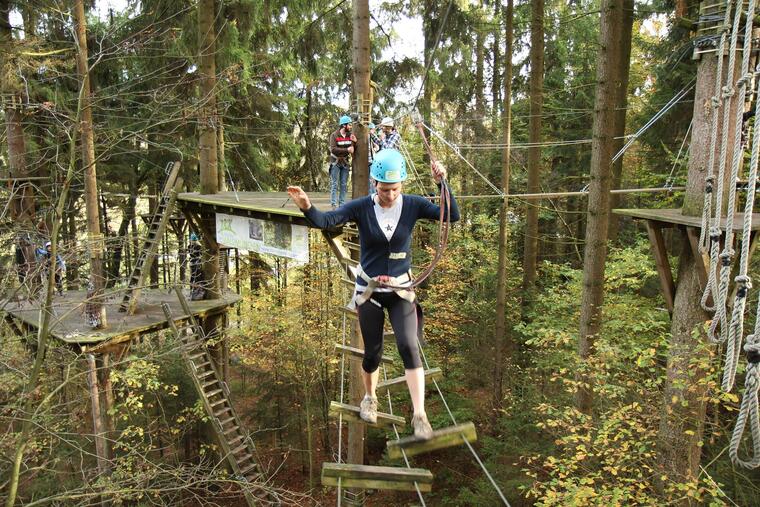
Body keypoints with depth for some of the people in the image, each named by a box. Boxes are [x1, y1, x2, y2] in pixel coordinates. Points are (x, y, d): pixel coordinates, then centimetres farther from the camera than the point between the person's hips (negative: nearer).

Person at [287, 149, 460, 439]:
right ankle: (369, 398, 39)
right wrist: (306, 207, -42)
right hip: (369, 290, 0)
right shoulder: (361, 207, -11)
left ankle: (419, 415, -5)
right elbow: (325, 221, -22)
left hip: (401, 290, 0)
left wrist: (442, 183, -26)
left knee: (409, 347, -14)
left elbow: (452, 216, -14)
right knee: (372, 353, 9)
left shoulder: (412, 205, -7)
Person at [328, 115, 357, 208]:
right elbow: (333, 149, -18)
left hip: (345, 163, 5)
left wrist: (355, 142, -14)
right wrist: (347, 150, -22)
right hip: (336, 162, -4)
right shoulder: (334, 135, -7)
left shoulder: (350, 135, 6)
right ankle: (334, 205, -5)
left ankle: (342, 204, 11)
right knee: (334, 184, -5)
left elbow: (354, 149, 5)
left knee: (344, 185, 6)